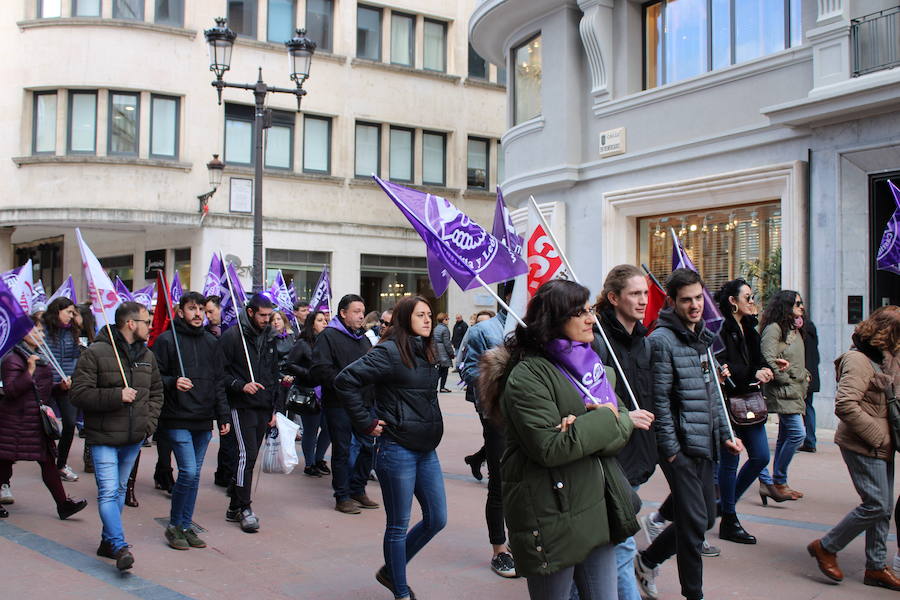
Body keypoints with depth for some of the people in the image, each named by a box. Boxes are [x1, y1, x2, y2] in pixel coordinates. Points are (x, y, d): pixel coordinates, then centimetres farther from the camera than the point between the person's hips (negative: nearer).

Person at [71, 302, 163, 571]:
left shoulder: (147, 356, 9)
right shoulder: (95, 353, -11)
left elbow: (156, 392, 20)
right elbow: (79, 394, -15)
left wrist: (149, 422, 6)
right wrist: (116, 396, -21)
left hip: (134, 438, 6)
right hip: (104, 437, -6)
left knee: (120, 489, 15)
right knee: (108, 492, -11)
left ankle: (108, 541, 26)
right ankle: (120, 547, -12)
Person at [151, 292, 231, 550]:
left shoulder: (211, 342, 12)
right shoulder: (166, 340, -4)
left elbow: (218, 382, 14)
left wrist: (224, 416, 10)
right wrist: (172, 383, -24)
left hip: (203, 422, 5)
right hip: (177, 420, -5)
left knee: (194, 475, 10)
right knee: (188, 472, -11)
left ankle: (186, 526, 22)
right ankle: (174, 526, 7)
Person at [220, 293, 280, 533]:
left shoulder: (269, 338, 15)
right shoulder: (232, 336, -6)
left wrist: (275, 408, 17)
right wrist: (241, 385, -23)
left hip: (264, 408, 7)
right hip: (242, 406, -7)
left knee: (249, 456, 9)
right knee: (247, 454, -13)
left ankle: (234, 507, 19)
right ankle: (244, 508, -4)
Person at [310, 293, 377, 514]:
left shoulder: (363, 339, 18)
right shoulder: (328, 336, -7)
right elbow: (319, 370, -17)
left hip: (363, 403, 7)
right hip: (338, 404, -7)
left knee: (369, 445, 9)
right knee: (342, 451, 2)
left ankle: (357, 490, 25)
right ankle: (342, 497, 13)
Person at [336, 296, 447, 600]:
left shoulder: (427, 353, 10)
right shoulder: (390, 351, -14)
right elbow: (345, 381, -19)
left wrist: (432, 429, 12)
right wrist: (366, 422, -16)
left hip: (427, 449, 8)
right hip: (398, 449, -8)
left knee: (436, 519, 13)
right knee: (398, 526, 5)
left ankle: (390, 571, 32)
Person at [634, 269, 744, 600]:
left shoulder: (703, 337, 13)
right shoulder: (663, 339, -14)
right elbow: (660, 399, -16)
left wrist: (724, 433, 14)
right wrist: (670, 449, -15)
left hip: (704, 445, 9)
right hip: (681, 446, -9)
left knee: (706, 518, 16)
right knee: (695, 522, -2)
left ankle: (648, 560, 33)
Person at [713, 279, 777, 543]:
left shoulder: (749, 328, 14)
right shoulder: (721, 328, -14)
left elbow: (758, 359, 18)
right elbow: (720, 367, -21)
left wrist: (765, 370, -4)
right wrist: (753, 374, -20)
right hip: (729, 403, -9)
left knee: (760, 457, 10)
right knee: (730, 461, 2)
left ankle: (726, 502, 28)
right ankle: (729, 521, 14)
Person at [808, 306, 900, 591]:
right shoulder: (858, 360, -17)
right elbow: (845, 405, -26)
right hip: (862, 446, -9)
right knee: (875, 504, -9)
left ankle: (876, 567, 22)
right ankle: (826, 547, 6)